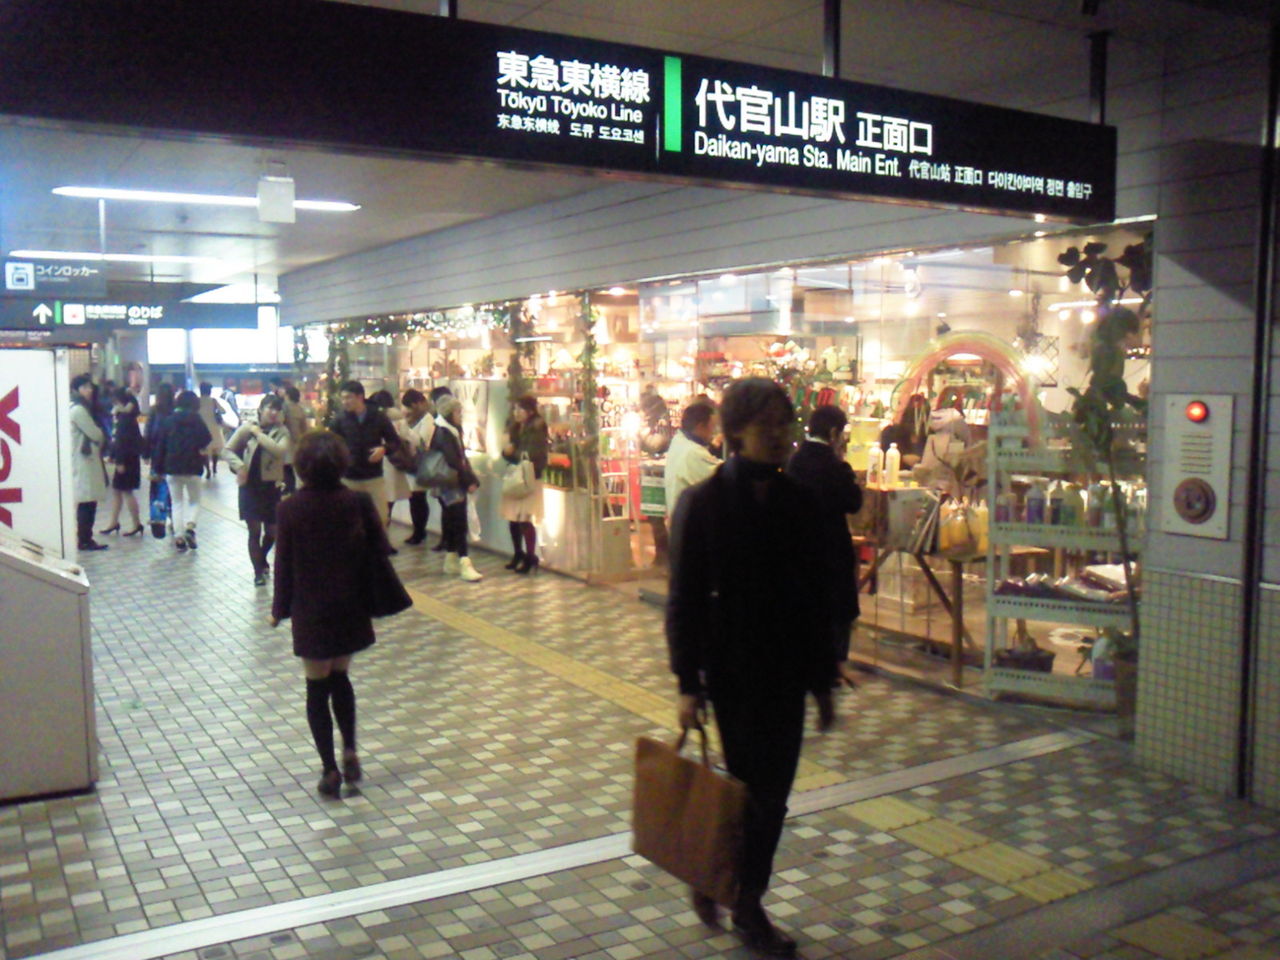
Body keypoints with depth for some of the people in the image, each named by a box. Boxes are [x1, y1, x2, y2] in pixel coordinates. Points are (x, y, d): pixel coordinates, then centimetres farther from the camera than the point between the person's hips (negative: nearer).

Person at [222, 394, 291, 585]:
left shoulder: (281, 431, -1)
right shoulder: (246, 428, 0)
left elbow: (280, 451, -21)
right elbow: (227, 450, 3)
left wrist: (259, 434, -15)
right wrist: (239, 466, -14)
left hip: (271, 486, 1)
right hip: (250, 486, -1)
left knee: (272, 530, 8)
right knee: (254, 530, 0)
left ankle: (261, 559, 38)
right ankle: (258, 571, 13)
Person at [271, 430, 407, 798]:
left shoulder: (289, 509, -11)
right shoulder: (359, 502, -8)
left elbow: (284, 563, -5)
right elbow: (379, 552, -4)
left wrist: (280, 608, 7)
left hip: (310, 612, -2)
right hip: (351, 608, 2)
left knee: (318, 687, 10)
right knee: (340, 678, 22)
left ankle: (330, 770, 12)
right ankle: (350, 753, 16)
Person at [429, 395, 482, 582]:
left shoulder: (452, 431, 15)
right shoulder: (443, 433, -15)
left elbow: (462, 458, 16)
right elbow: (453, 461, -19)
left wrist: (471, 479, 9)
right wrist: (469, 481, -14)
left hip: (455, 484, 9)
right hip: (451, 484, -9)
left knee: (451, 521, 13)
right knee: (459, 522, -12)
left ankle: (451, 560, 20)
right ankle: (464, 563, -15)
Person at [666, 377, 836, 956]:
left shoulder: (798, 502, 4)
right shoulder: (703, 502, -10)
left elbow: (816, 593, 9)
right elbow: (684, 598, -9)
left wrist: (822, 680, 11)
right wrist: (688, 682, -12)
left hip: (787, 669, 5)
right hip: (734, 670, -5)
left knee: (771, 794, 11)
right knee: (756, 791, 1)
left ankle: (746, 904, 29)